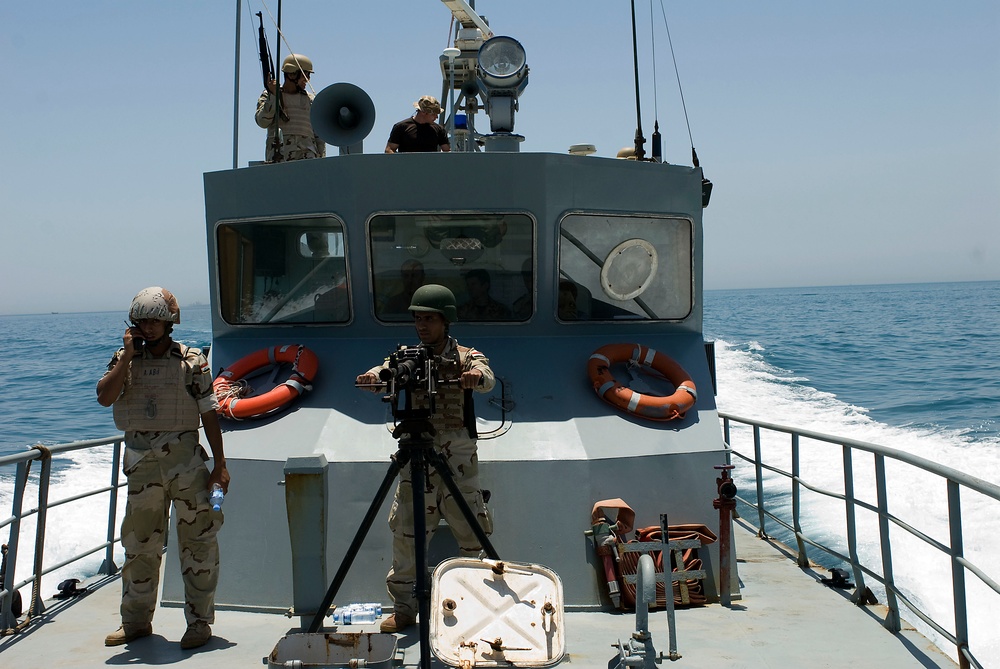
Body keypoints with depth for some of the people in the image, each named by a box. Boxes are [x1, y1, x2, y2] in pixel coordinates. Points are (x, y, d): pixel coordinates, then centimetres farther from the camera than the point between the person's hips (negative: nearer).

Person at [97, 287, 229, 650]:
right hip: (141, 461, 3)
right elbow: (104, 397, -9)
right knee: (139, 542, 11)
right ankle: (136, 620, 24)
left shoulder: (191, 361, -1)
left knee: (197, 541, 0)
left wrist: (219, 463, -3)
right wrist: (128, 355, -12)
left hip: (185, 457, -3)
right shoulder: (125, 359, 7)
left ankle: (199, 621, 10)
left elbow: (209, 414, 0)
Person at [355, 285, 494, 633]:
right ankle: (404, 608, 16)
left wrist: (475, 376, -43)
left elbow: (487, 378, -18)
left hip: (458, 457, -2)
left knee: (471, 533, -1)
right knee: (406, 533, 4)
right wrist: (373, 376, -35)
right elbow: (387, 373, -11)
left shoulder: (466, 357, 2)